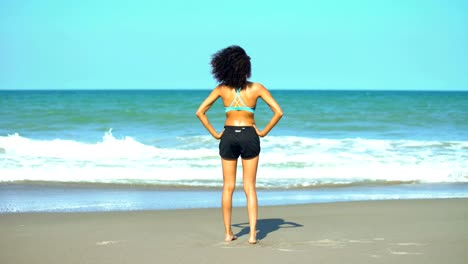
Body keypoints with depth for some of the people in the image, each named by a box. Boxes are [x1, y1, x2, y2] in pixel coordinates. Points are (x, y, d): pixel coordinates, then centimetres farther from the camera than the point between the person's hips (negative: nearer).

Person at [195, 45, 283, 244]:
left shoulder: (222, 88, -3)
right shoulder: (256, 88, -6)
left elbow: (200, 112, -5)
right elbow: (278, 112, -9)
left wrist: (215, 134, 1)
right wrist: (264, 132, -2)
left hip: (228, 136, 1)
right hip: (249, 136, -1)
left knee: (228, 187, 11)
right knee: (249, 188, 4)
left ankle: (228, 233, 13)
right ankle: (252, 234, -2)